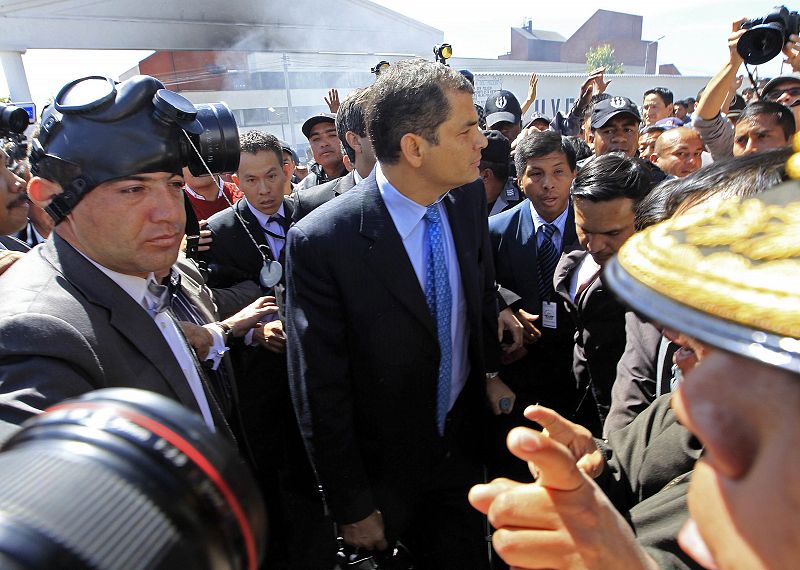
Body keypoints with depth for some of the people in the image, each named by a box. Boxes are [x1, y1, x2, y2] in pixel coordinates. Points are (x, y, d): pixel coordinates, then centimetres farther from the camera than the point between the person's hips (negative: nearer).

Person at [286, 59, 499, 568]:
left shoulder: (469, 201, -9)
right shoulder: (321, 242, -26)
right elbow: (320, 393, -19)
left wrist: (491, 370, 10)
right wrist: (352, 508, -11)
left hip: (463, 452, 5)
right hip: (382, 478, -4)